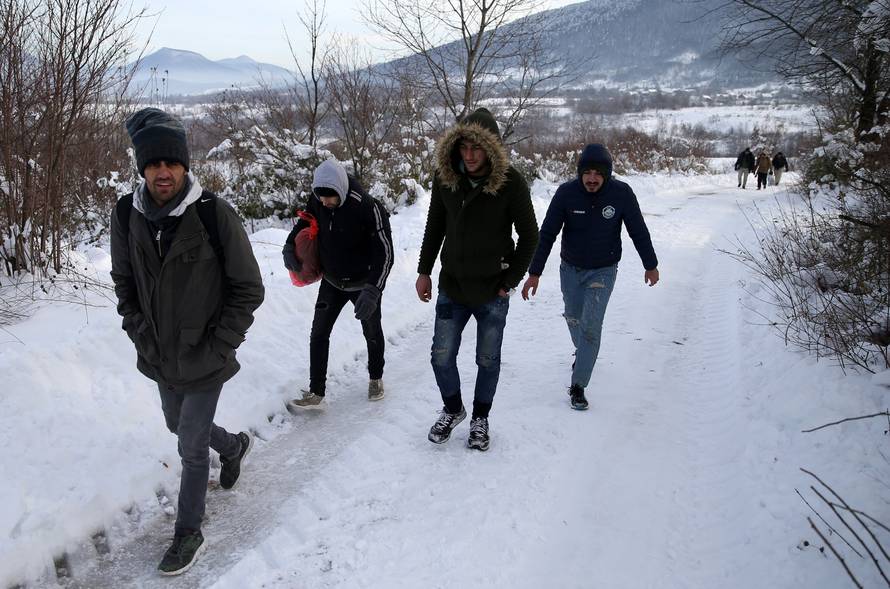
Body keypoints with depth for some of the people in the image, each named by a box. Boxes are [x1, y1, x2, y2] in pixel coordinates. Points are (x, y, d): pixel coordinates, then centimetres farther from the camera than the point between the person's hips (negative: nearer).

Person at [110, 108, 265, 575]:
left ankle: (188, 532, 27)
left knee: (191, 447, 4)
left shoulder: (213, 214, -20)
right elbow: (124, 281, 9)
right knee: (180, 426, 25)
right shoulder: (127, 214, -7)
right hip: (158, 358, 5)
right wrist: (138, 331, 0)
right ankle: (235, 446, 56)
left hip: (203, 361, -5)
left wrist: (220, 346, -14)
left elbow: (248, 288, -13)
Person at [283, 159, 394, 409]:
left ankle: (376, 379, 40)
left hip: (363, 283, -4)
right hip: (331, 281, 4)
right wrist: (289, 246, -9)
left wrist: (372, 290, -35)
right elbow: (305, 222, 8)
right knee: (318, 333, 2)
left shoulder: (368, 208, -30)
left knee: (372, 333, 15)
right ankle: (316, 393, 12)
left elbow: (384, 251, -27)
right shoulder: (317, 201, -14)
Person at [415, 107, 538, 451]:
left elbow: (529, 236, -5)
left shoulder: (511, 184, -14)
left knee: (488, 360, 11)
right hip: (451, 287, 3)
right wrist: (424, 271, 8)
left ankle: (480, 419, 33)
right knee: (441, 357, 7)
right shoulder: (445, 177, -4)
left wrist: (510, 281, -6)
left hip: (492, 292, -3)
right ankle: (453, 409, 34)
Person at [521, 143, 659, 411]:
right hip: (570, 269, 2)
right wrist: (535, 273, -16)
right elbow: (547, 234, -13)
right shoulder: (566, 192, -18)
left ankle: (578, 387, -5)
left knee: (591, 326, -12)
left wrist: (651, 265, 5)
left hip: (603, 271, -2)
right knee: (573, 318, 20)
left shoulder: (621, 193, -17)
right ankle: (582, 352, 51)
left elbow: (639, 231, -4)